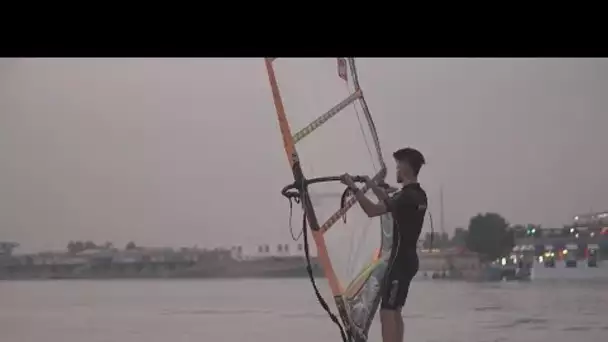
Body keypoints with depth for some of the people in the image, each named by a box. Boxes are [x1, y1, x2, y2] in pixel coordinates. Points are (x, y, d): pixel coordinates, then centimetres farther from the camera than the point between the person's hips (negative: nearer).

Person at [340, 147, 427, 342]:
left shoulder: (407, 195, -18)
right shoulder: (419, 195, 13)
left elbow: (372, 211, -25)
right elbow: (391, 204, 32)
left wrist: (353, 187, -19)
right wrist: (372, 186, 36)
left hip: (400, 260, -10)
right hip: (408, 259, 10)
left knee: (387, 312, -10)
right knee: (395, 311, 14)